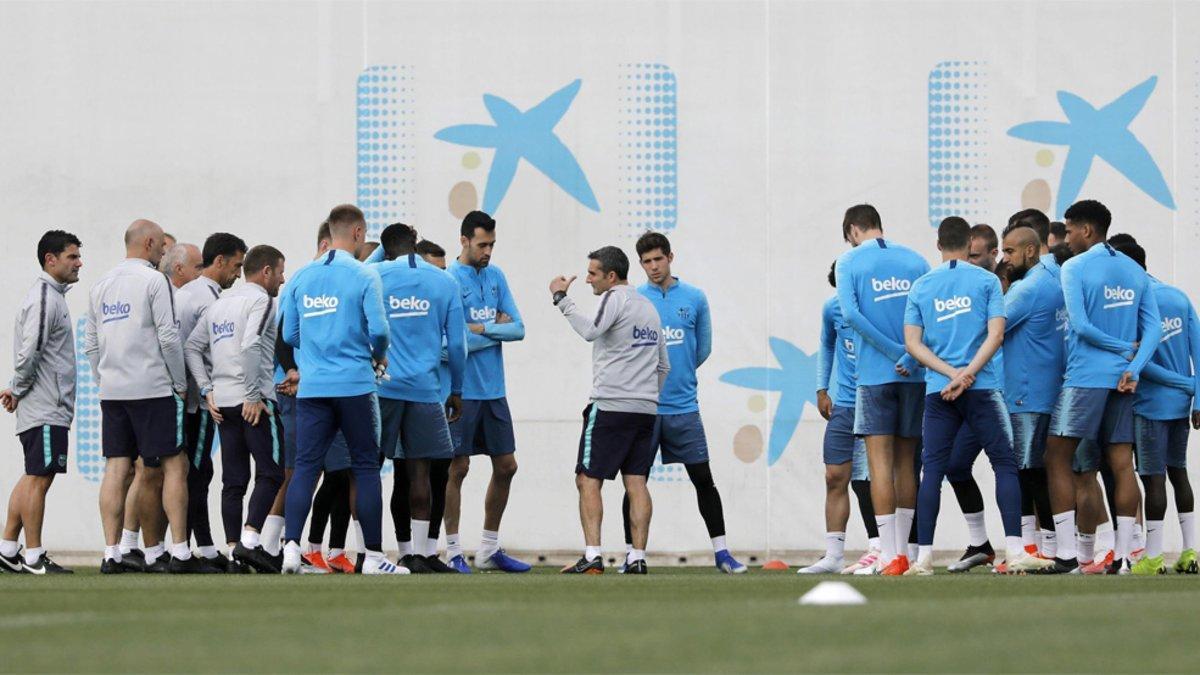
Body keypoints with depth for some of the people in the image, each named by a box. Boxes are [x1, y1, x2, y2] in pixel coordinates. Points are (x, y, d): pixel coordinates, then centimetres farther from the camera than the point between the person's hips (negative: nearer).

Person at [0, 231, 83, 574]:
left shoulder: (52, 296, 19)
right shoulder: (44, 298, -14)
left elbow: (29, 351, 24)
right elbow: (30, 351, -21)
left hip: (52, 406, 10)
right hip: (45, 408, -10)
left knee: (34, 478, 12)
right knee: (39, 477, -8)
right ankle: (33, 557, -6)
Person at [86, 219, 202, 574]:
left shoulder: (102, 285, 13)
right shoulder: (154, 281, -7)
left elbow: (91, 344, 15)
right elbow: (169, 338, -11)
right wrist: (181, 384, -2)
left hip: (112, 392, 6)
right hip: (153, 389, -6)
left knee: (116, 468, 4)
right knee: (173, 466, 0)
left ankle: (111, 553, 0)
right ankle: (180, 553, -4)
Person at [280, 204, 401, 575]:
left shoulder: (301, 277, 8)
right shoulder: (363, 276, -6)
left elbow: (289, 335, 10)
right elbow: (378, 329, -12)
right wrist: (380, 357, 9)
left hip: (312, 388, 3)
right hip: (354, 385, -3)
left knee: (305, 466, 2)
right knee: (366, 467, 4)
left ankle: (291, 545, -13)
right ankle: (373, 555, 6)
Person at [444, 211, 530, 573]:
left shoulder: (496, 276, 9)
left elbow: (518, 329, 3)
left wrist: (482, 329, -11)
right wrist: (498, 329, -8)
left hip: (493, 390, 7)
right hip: (461, 390, -7)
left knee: (506, 466, 9)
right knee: (458, 468, -4)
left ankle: (489, 549, 20)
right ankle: (453, 552, 3)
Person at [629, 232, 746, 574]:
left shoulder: (694, 298, 4)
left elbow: (703, 348, 13)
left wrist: (678, 373, 10)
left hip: (683, 406, 1)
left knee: (703, 479, 1)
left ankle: (721, 552, 6)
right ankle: (631, 552, 9)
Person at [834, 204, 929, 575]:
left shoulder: (851, 261, 0)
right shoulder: (915, 260, 10)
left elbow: (849, 312, -13)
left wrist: (893, 350, -10)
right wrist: (912, 357, -8)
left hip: (874, 374, -4)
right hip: (915, 376, 4)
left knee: (880, 462, -4)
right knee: (906, 461, 12)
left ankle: (889, 556, -10)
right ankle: (902, 551, 15)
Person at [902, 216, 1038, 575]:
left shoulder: (921, 286, 9)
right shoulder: (987, 281, 2)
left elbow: (913, 343, 2)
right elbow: (996, 334, -7)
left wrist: (951, 373, -5)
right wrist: (967, 374, -10)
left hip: (937, 391, 2)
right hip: (982, 389, -2)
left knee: (932, 470, 4)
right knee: (1005, 464, 3)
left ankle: (924, 556, 0)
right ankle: (1015, 551, -8)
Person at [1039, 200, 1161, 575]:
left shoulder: (1074, 268, -6)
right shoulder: (1135, 272, 12)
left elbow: (1080, 325, -14)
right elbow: (1153, 328, 5)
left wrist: (1125, 348, -2)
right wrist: (1133, 366, -6)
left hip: (1085, 377, -6)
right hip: (1122, 380, 6)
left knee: (1057, 459, 1)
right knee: (1122, 465, 5)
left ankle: (1066, 555, -5)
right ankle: (1122, 556, 1)